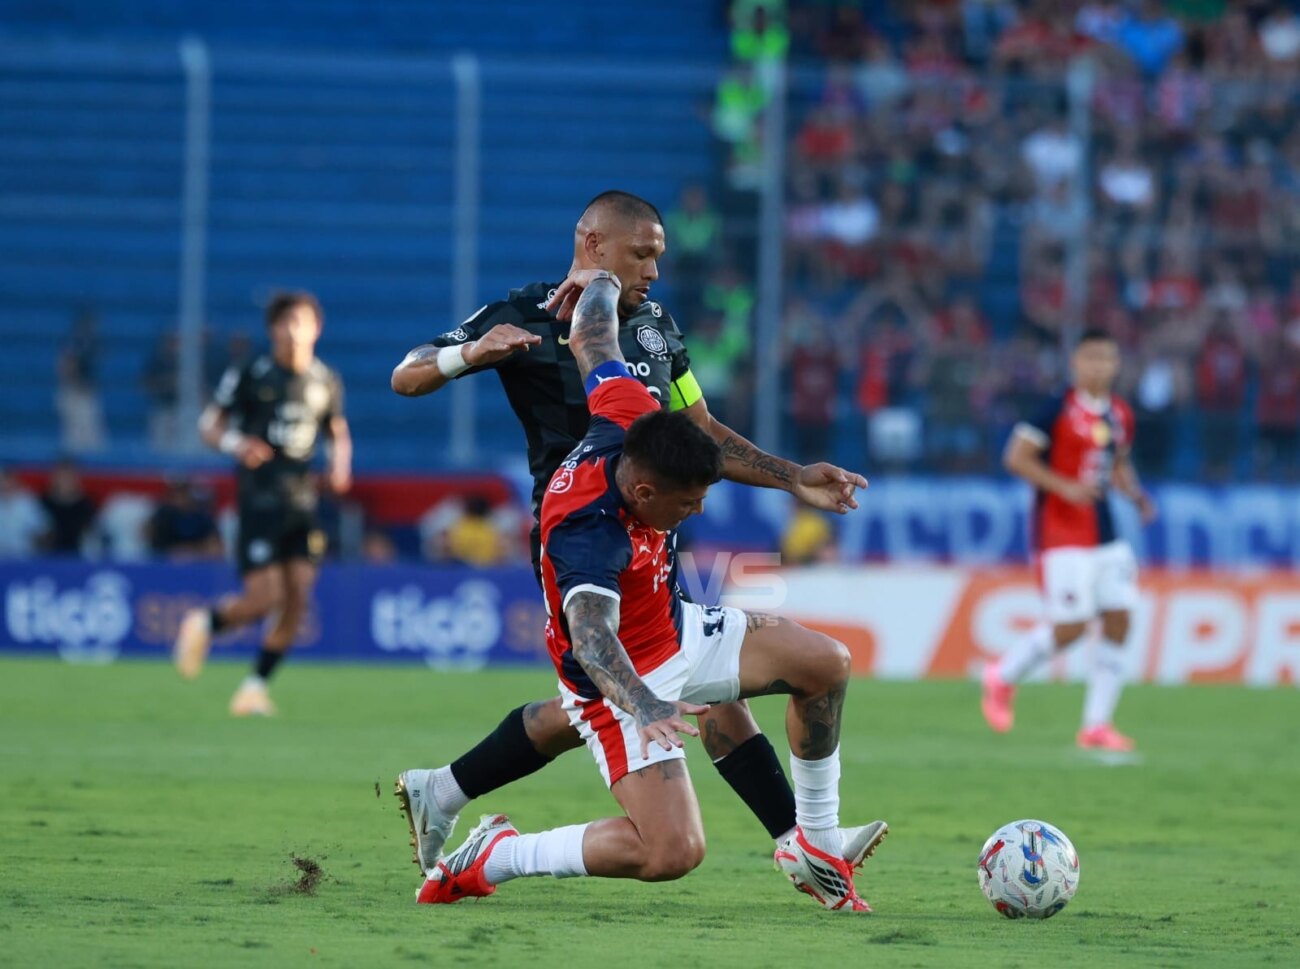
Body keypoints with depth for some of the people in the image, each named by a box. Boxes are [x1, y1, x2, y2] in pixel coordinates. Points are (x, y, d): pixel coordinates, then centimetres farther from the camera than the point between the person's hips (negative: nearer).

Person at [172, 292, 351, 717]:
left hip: (303, 501, 5)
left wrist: (340, 462, 2)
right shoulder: (251, 375, -5)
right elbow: (209, 424, 0)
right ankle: (203, 622, 20)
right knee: (264, 599, -11)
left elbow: (338, 431, 23)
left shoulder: (327, 382, 8)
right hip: (261, 500, -5)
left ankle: (256, 686, 10)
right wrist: (235, 444, -21)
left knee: (297, 599, -3)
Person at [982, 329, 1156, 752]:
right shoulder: (1059, 409, -11)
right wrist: (1065, 487, -20)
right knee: (1070, 628, -9)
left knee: (1119, 620, -1)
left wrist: (1136, 495, 5)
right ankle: (1003, 677, 19)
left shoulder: (1121, 415, 10)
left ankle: (1097, 725, 6)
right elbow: (1016, 457, -11)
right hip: (1062, 535, -7)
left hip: (1106, 536, 7)